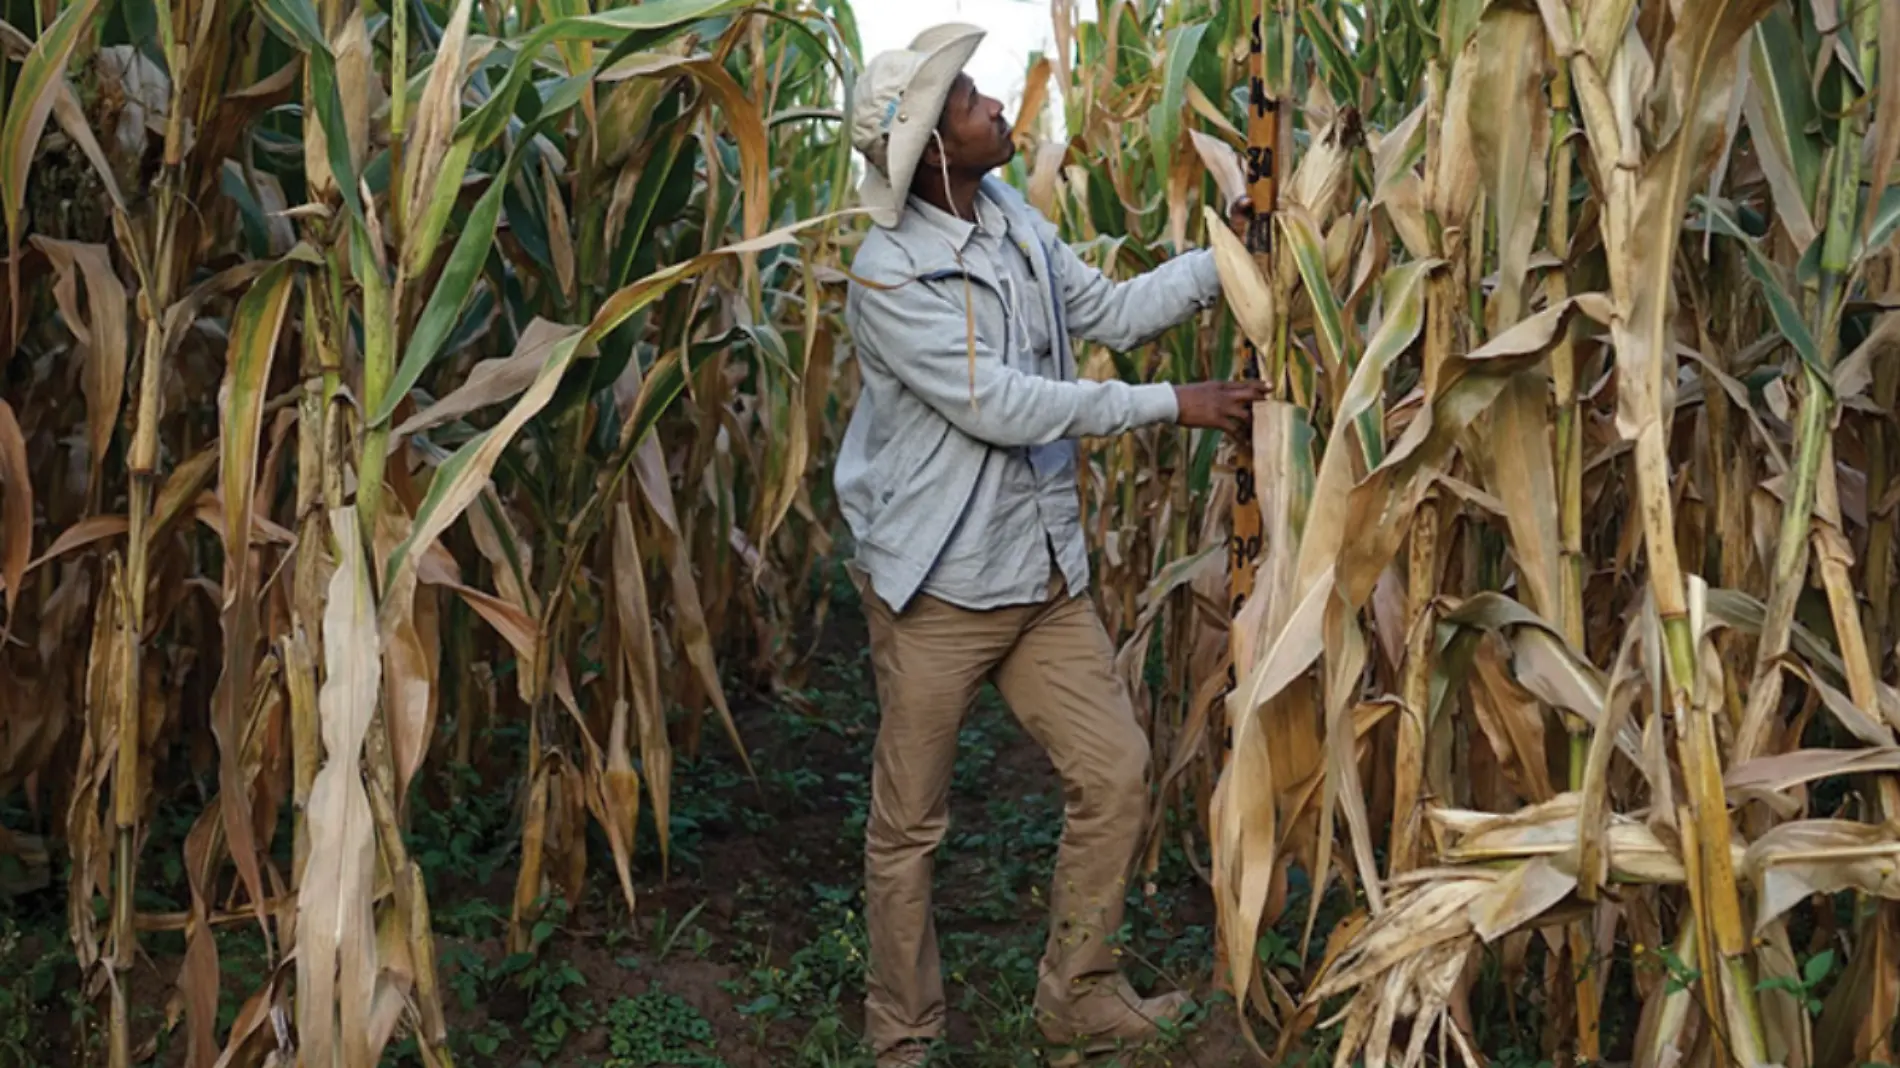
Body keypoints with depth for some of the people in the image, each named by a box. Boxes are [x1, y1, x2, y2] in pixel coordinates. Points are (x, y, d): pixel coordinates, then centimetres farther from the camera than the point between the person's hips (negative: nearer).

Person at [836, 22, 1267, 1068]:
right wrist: (1175, 405, -20)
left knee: (1117, 770, 9)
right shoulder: (889, 274, -18)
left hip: (1045, 573, 7)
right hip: (938, 588, -7)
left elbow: (1110, 312, 11)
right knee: (909, 823, 6)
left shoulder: (1012, 216, 5)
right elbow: (1001, 406, -22)